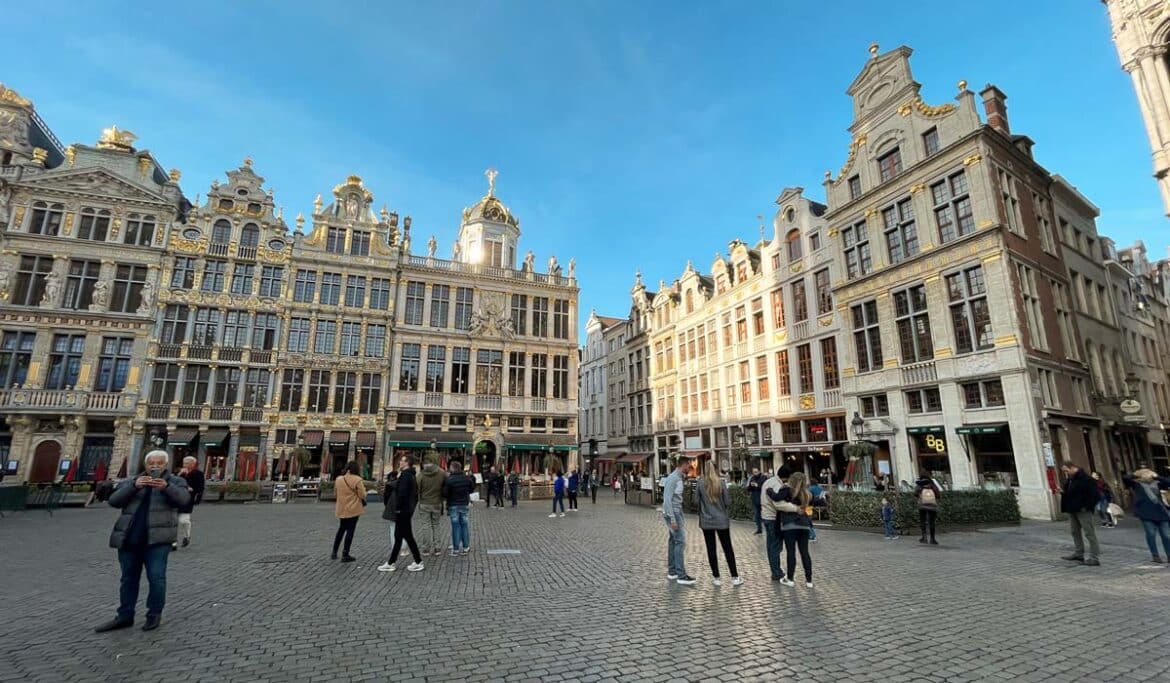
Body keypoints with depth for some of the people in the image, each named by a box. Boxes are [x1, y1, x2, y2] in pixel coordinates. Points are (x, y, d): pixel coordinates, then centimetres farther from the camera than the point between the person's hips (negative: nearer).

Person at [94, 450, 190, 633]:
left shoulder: (175, 481, 5)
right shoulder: (130, 482, 15)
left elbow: (183, 498, -13)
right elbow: (114, 501, -1)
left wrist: (166, 486, -32)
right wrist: (134, 485, -18)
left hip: (157, 538, -4)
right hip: (129, 538, 4)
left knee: (156, 577, -5)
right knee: (128, 578, 13)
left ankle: (154, 614, 9)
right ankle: (125, 616, 26)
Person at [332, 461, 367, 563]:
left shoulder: (338, 479, 1)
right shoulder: (357, 480, -16)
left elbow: (335, 492, 15)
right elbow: (362, 495, -14)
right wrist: (363, 488, 6)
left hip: (341, 509, 5)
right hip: (353, 509, -5)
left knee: (341, 529, 21)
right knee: (350, 531, 2)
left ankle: (334, 552, 25)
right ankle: (345, 555, 5)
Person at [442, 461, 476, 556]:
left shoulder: (449, 480, -16)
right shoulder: (467, 478, 0)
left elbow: (445, 494, -16)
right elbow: (472, 489, 12)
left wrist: (446, 498, 5)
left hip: (453, 505, -4)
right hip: (464, 505, 4)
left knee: (455, 526, 2)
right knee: (464, 525, 11)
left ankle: (456, 549, 5)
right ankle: (466, 547, 15)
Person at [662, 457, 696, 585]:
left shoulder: (679, 477, 9)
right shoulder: (672, 478, -19)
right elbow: (667, 499, -22)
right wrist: (673, 519, -22)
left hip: (677, 511, 9)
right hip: (672, 513, -9)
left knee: (673, 541, 13)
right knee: (680, 542, -8)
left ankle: (672, 571, 21)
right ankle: (681, 576, -5)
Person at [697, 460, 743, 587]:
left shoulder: (700, 484, -7)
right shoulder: (721, 483, -9)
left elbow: (697, 503, -2)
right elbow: (728, 502, -7)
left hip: (706, 521, 0)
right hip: (721, 520, 0)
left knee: (711, 549, 8)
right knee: (728, 549, 11)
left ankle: (716, 577, 13)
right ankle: (735, 577, 17)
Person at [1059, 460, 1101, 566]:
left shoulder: (1085, 479, -15)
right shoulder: (1069, 480, 12)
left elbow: (1095, 495, -16)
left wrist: (1087, 506, -17)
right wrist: (1062, 492, 2)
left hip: (1083, 510, -9)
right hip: (1072, 510, 9)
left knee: (1089, 533, -4)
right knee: (1075, 532, 15)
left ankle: (1094, 557, 0)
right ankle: (1079, 553, 25)